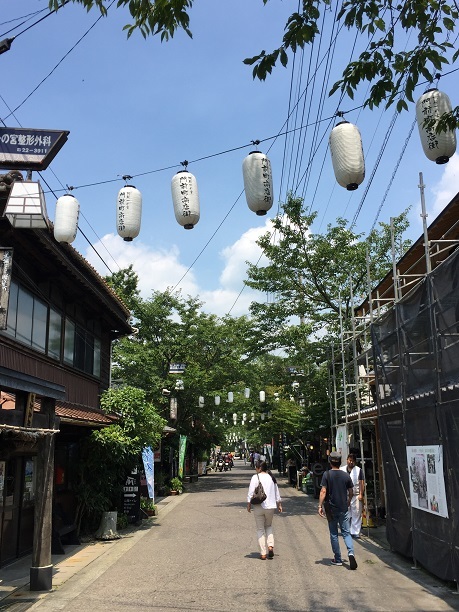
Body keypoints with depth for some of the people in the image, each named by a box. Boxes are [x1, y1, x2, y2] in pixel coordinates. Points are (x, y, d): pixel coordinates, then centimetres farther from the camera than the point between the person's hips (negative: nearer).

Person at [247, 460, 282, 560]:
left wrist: (249, 504, 1)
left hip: (258, 506, -4)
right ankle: (270, 546, 3)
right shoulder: (271, 478, 6)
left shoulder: (255, 477, -8)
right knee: (269, 526, 22)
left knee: (260, 529, 7)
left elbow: (251, 492, -9)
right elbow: (277, 492, 15)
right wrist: (279, 504, 25)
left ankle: (263, 553, 7)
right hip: (270, 506, 4)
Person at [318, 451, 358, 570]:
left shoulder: (327, 474, -8)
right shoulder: (346, 475, 1)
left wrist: (320, 506, -10)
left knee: (334, 534, 10)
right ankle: (351, 553, -14)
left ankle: (338, 559, 14)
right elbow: (351, 492, 8)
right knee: (346, 533, 8)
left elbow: (323, 491, -14)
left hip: (332, 508, -2)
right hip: (344, 509, 2)